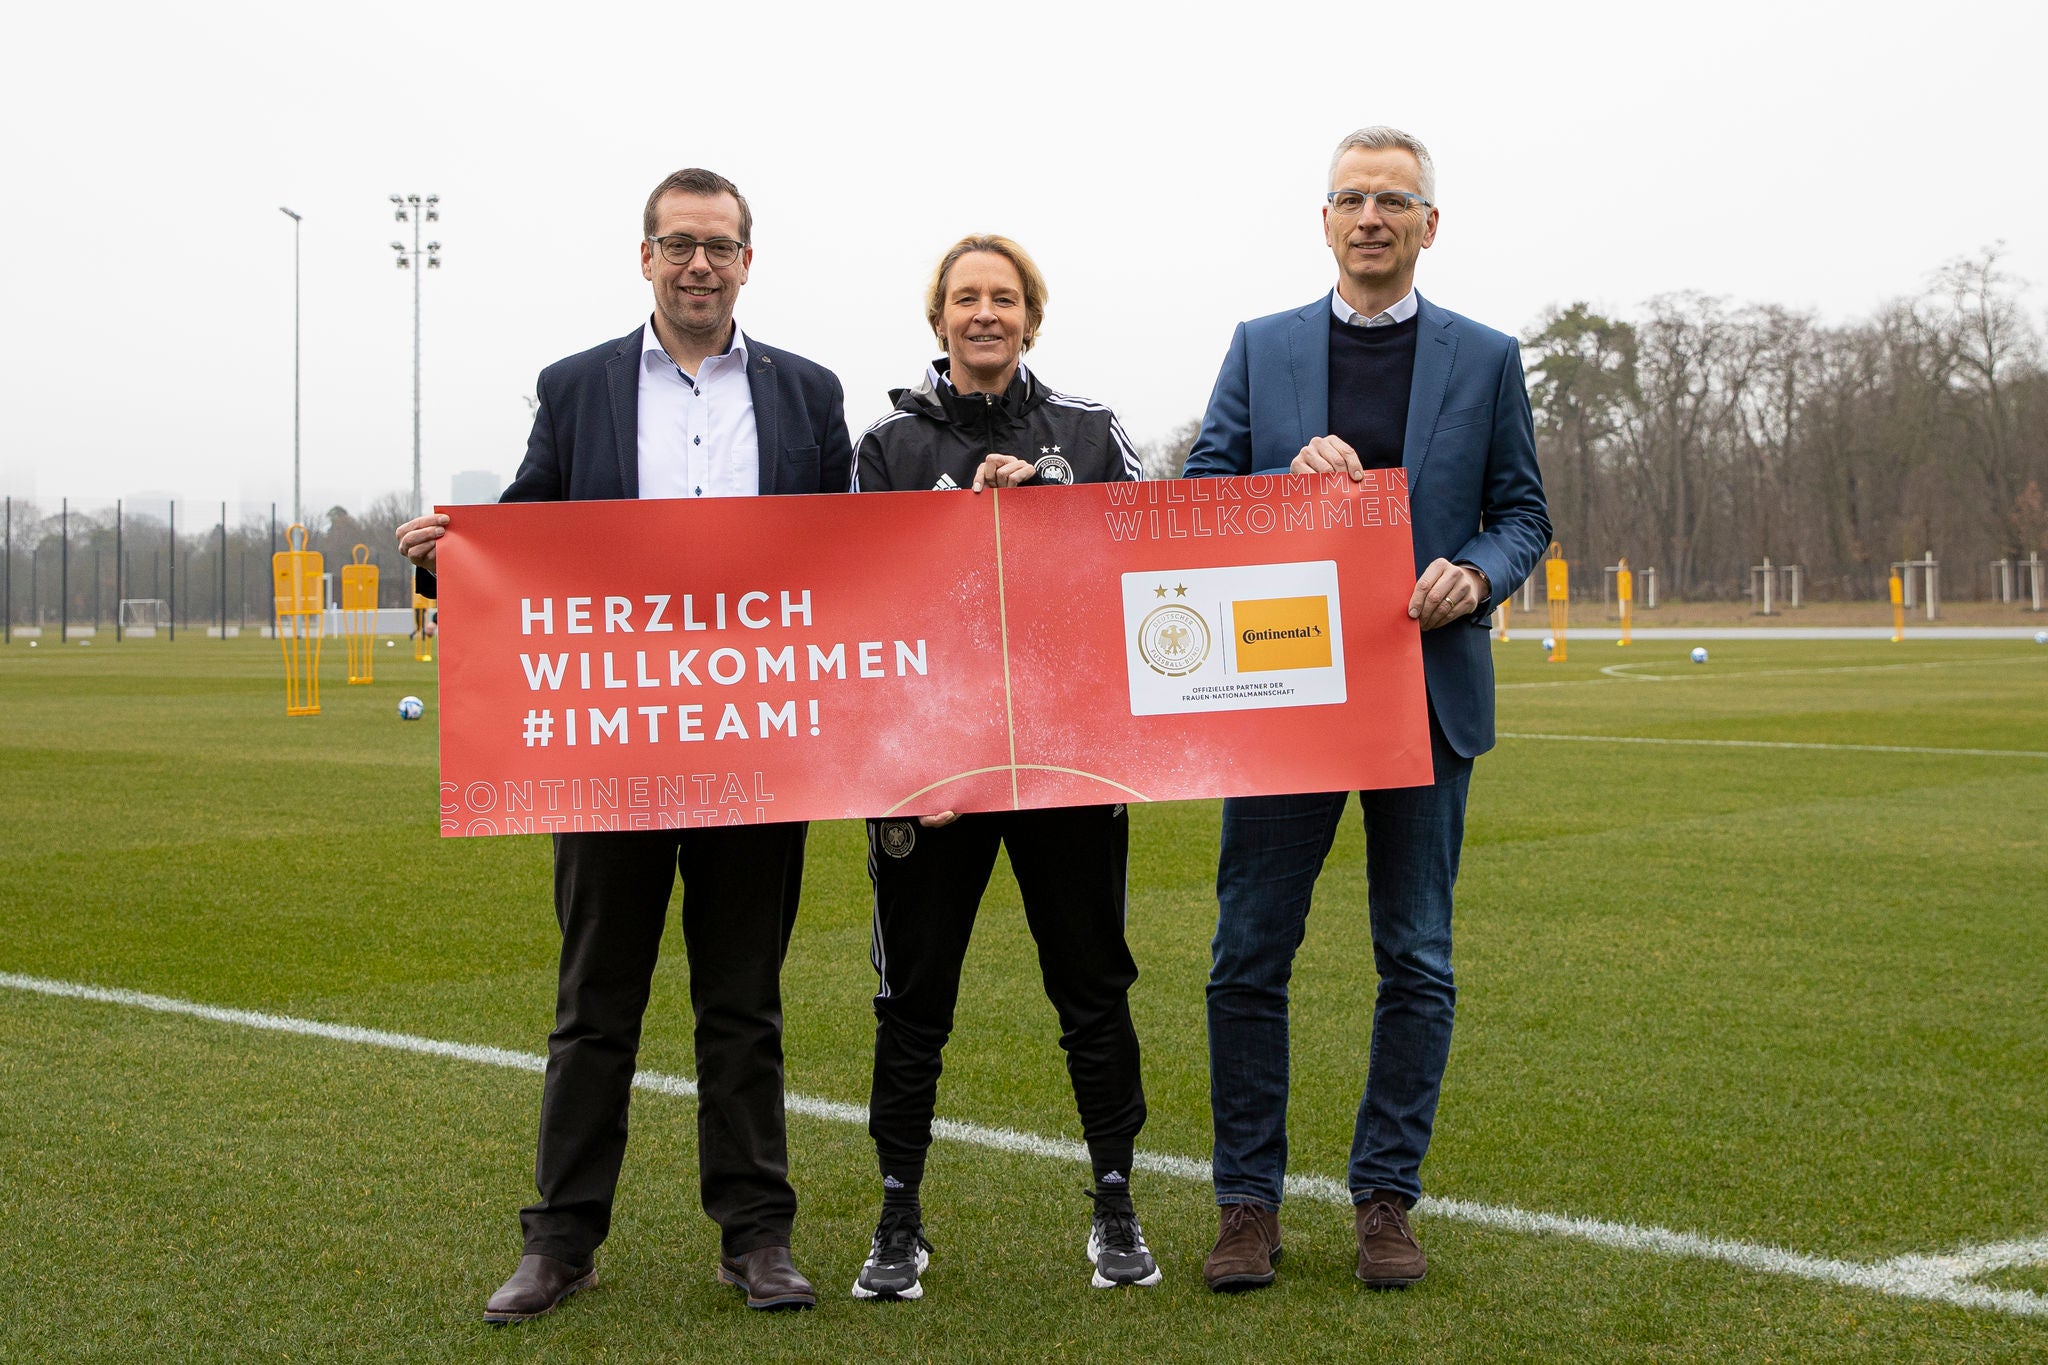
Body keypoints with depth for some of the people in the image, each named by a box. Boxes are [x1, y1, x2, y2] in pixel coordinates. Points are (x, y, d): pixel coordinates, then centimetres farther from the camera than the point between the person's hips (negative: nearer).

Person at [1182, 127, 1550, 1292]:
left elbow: (1524, 512, 8)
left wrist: (1477, 574, -13)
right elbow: (1200, 498, 6)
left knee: (1417, 960, 5)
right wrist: (1288, 477, -14)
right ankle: (1249, 1203, 11)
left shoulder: (1487, 358, 8)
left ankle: (1387, 1198, 16)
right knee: (1250, 956, 0)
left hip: (1427, 690, 0)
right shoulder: (1261, 348, 9)